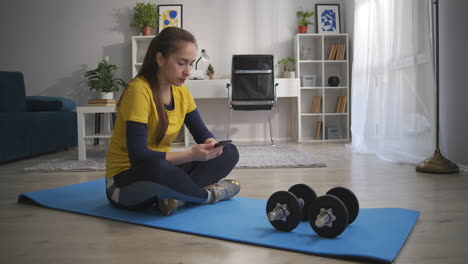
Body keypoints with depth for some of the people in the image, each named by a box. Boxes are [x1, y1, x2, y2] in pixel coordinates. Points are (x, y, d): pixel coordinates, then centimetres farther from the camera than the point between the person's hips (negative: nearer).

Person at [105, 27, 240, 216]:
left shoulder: (181, 91, 0)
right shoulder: (139, 90, -22)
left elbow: (202, 133, 5)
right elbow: (139, 156, -28)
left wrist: (211, 144, -18)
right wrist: (191, 154, -30)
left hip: (160, 171, 7)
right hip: (125, 182, -7)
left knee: (229, 152, -3)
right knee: (158, 168, -42)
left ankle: (175, 195, -21)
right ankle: (208, 195, -14)